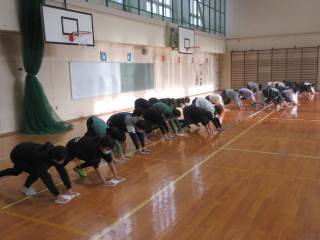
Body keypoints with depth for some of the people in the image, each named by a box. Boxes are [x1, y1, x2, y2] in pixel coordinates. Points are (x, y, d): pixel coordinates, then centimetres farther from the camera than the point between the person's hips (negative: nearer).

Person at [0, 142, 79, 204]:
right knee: (36, 172, -20)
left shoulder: (55, 154, -23)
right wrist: (57, 195, -43)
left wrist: (69, 188, -18)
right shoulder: (41, 158, -45)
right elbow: (46, 178, -45)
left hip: (28, 150, 8)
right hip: (17, 155, -8)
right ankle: (26, 188, 8)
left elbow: (63, 172, -17)